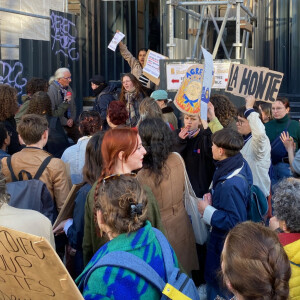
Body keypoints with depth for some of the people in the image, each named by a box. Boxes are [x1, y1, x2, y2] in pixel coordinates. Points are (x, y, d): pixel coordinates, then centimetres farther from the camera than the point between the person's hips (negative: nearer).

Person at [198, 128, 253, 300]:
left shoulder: (230, 184, -35)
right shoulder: (240, 164, -4)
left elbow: (234, 222, -32)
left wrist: (207, 210, -23)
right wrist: (213, 198, -2)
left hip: (224, 245, -10)